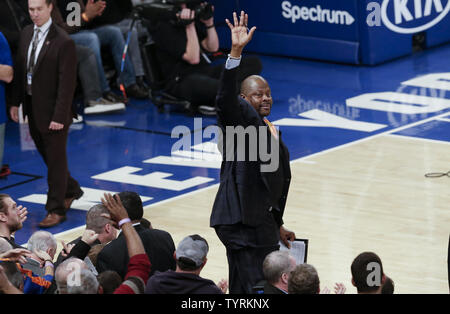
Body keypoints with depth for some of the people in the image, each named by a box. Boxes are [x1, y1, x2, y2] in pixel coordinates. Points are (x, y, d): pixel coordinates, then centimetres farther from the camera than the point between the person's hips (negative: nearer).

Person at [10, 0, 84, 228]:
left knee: (56, 160, 3)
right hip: (32, 107, 7)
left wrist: (59, 116, -20)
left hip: (53, 111, -7)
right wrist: (16, 102, 8)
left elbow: (67, 83, -18)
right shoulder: (26, 34, 5)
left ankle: (56, 210, 12)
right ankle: (71, 190, 40)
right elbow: (21, 70, 12)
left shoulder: (63, 42, -18)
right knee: (47, 156, 19)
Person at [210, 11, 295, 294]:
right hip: (241, 221, -9)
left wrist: (277, 226, 32)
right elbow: (226, 99, -28)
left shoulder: (270, 131, 20)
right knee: (255, 288, -13)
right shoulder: (241, 118, -5)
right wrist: (236, 52, -38)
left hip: (261, 220, 9)